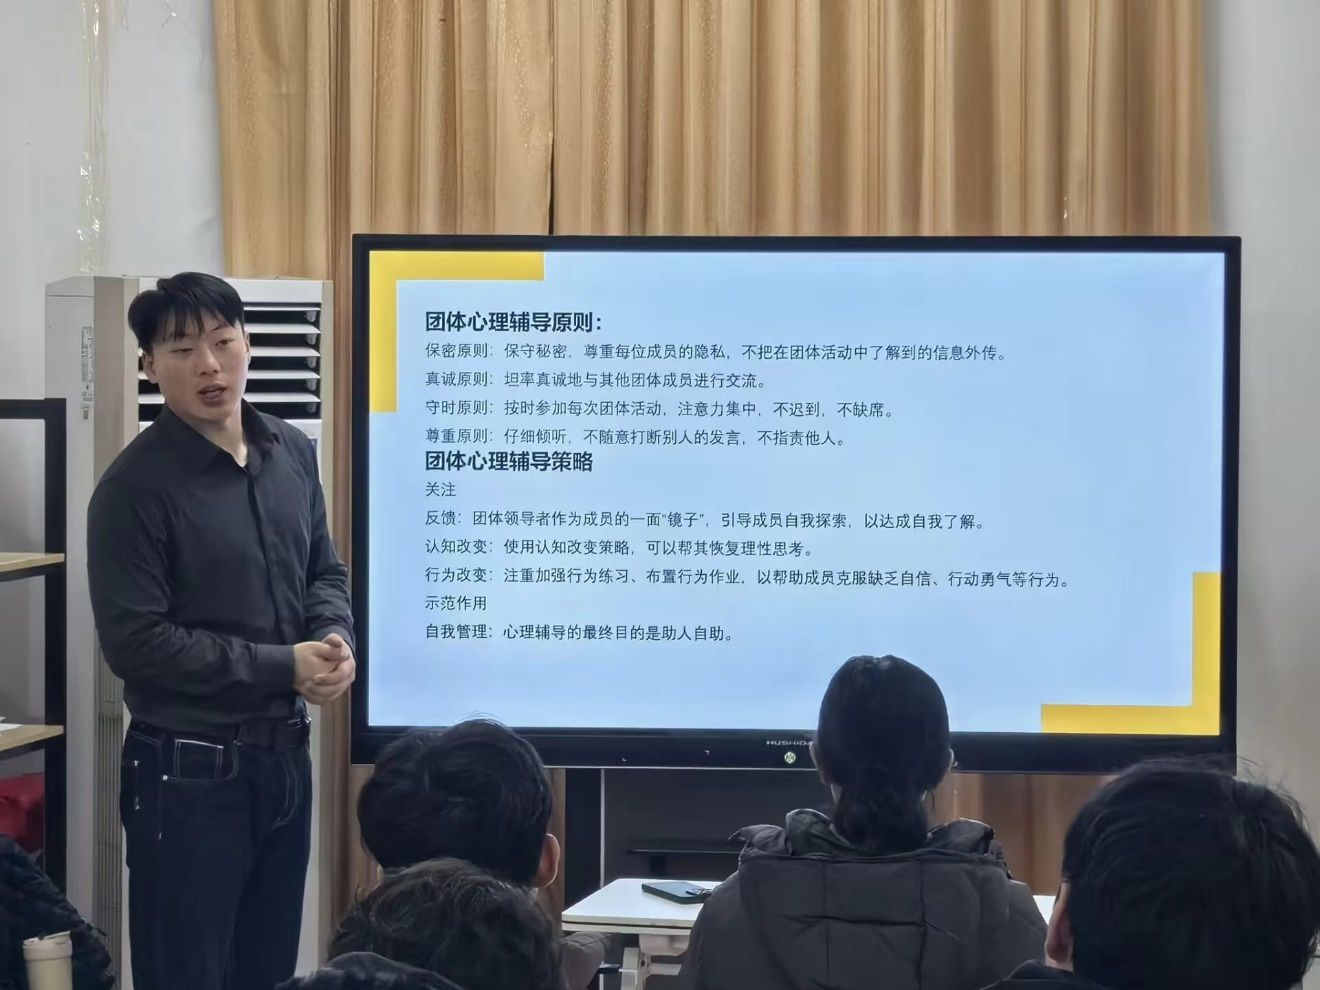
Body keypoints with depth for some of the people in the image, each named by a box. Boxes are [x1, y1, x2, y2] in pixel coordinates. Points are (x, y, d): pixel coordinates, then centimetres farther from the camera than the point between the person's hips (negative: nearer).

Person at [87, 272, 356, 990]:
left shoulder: (291, 452, 6)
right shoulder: (135, 487, -16)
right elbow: (136, 642, -19)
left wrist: (333, 639, -9)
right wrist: (283, 667, -18)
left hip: (285, 756, 7)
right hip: (188, 770, -6)